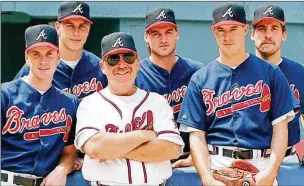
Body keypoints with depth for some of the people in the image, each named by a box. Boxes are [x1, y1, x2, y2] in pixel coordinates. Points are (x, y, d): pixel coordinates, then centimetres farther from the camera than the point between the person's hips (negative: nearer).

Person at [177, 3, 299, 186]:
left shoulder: (270, 73, 6)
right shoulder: (200, 79, 7)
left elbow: (280, 127, 2)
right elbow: (196, 135, 2)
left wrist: (272, 170, -11)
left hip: (261, 166, 0)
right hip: (216, 166, 0)